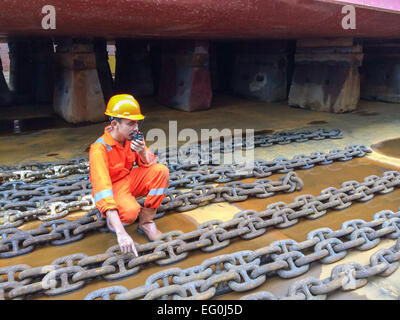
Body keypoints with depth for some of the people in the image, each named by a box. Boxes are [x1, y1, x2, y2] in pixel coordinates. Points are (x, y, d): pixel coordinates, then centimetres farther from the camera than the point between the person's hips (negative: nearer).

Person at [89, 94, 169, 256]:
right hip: (112, 189, -6)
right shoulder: (99, 149, -29)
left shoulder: (133, 136, -10)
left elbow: (150, 164, 1)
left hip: (129, 180, 6)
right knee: (131, 211, -36)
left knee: (161, 171, -18)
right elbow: (102, 189, -38)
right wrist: (121, 233, -47)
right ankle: (112, 220, 1)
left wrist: (143, 154, -28)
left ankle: (146, 222, -8)